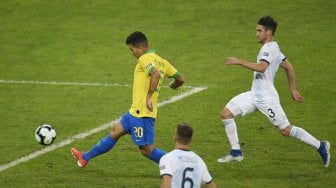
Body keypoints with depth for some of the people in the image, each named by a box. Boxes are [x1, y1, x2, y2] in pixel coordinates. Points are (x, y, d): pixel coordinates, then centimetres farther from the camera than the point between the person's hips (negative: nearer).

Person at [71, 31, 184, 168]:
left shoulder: (145, 59, -14)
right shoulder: (161, 61, 12)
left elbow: (156, 74, -33)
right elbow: (180, 79, 14)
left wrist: (149, 95, -25)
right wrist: (173, 86, 36)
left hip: (142, 113, -10)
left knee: (146, 150, -4)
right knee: (116, 131, 21)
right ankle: (85, 157, 34)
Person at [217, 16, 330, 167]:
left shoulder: (269, 48, -16)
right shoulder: (271, 48, 15)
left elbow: (261, 67, -34)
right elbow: (289, 67, 24)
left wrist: (239, 62, -32)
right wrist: (292, 89, 28)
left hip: (266, 98, -10)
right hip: (254, 95, 10)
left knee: (286, 130, -4)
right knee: (226, 113, 0)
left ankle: (320, 146, 9)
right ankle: (236, 152, 5)